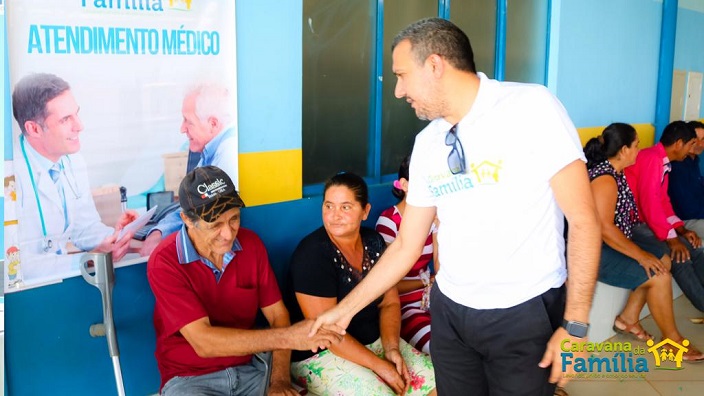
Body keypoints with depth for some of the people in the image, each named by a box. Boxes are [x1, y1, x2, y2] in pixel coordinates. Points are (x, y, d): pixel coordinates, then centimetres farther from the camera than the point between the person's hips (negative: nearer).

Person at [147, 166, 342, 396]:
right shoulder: (164, 262, -18)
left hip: (249, 369, 5)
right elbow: (203, 342, -25)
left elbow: (277, 315, -1)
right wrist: (287, 337, -30)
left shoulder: (251, 243, -3)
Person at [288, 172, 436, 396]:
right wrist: (378, 365, -21)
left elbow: (390, 303, 6)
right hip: (320, 354, -7)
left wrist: (392, 348, -11)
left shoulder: (373, 242, 2)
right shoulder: (313, 254, -19)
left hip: (376, 340, 7)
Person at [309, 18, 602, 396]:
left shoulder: (533, 107, -13)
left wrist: (575, 325, -15)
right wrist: (346, 308, 12)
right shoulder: (426, 143, 4)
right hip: (449, 311, 5)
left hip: (525, 314, -5)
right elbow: (406, 246, 11)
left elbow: (583, 220, -13)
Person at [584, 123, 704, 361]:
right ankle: (672, 339, 6)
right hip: (597, 251, -10)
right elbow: (604, 229, -28)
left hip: (613, 240, 10)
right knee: (659, 276, -13)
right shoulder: (605, 179, -24)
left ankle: (628, 319, 14)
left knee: (663, 259, 9)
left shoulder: (615, 171, 7)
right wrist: (641, 255, -21)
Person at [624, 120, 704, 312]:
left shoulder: (664, 162, 13)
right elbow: (650, 202, -24)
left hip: (649, 221, 10)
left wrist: (681, 229, 0)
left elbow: (663, 201, 14)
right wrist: (671, 237, -22)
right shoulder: (651, 158, -17)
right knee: (679, 256, -20)